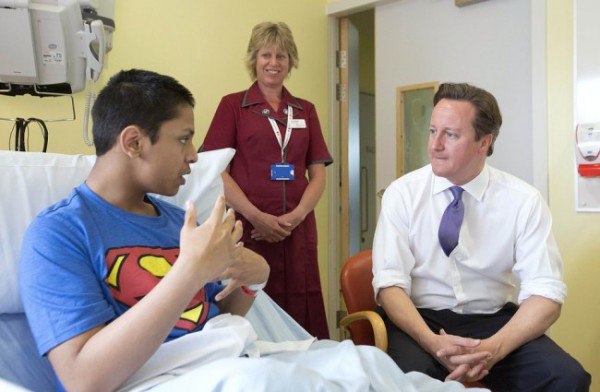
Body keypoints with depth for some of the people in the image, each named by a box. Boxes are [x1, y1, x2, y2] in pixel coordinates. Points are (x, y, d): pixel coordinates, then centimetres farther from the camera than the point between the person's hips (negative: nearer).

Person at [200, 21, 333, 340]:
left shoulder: (305, 111, 14)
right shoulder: (233, 105, 5)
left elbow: (318, 173, 11)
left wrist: (296, 215, -6)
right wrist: (257, 216, -12)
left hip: (298, 228, 3)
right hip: (249, 226, -3)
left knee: (302, 318, 2)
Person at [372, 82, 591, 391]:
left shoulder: (524, 201, -5)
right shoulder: (402, 194, -6)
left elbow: (546, 294, -9)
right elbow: (390, 284, -10)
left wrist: (492, 349, -25)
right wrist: (434, 343, -27)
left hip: (494, 320, 2)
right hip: (422, 318, -1)